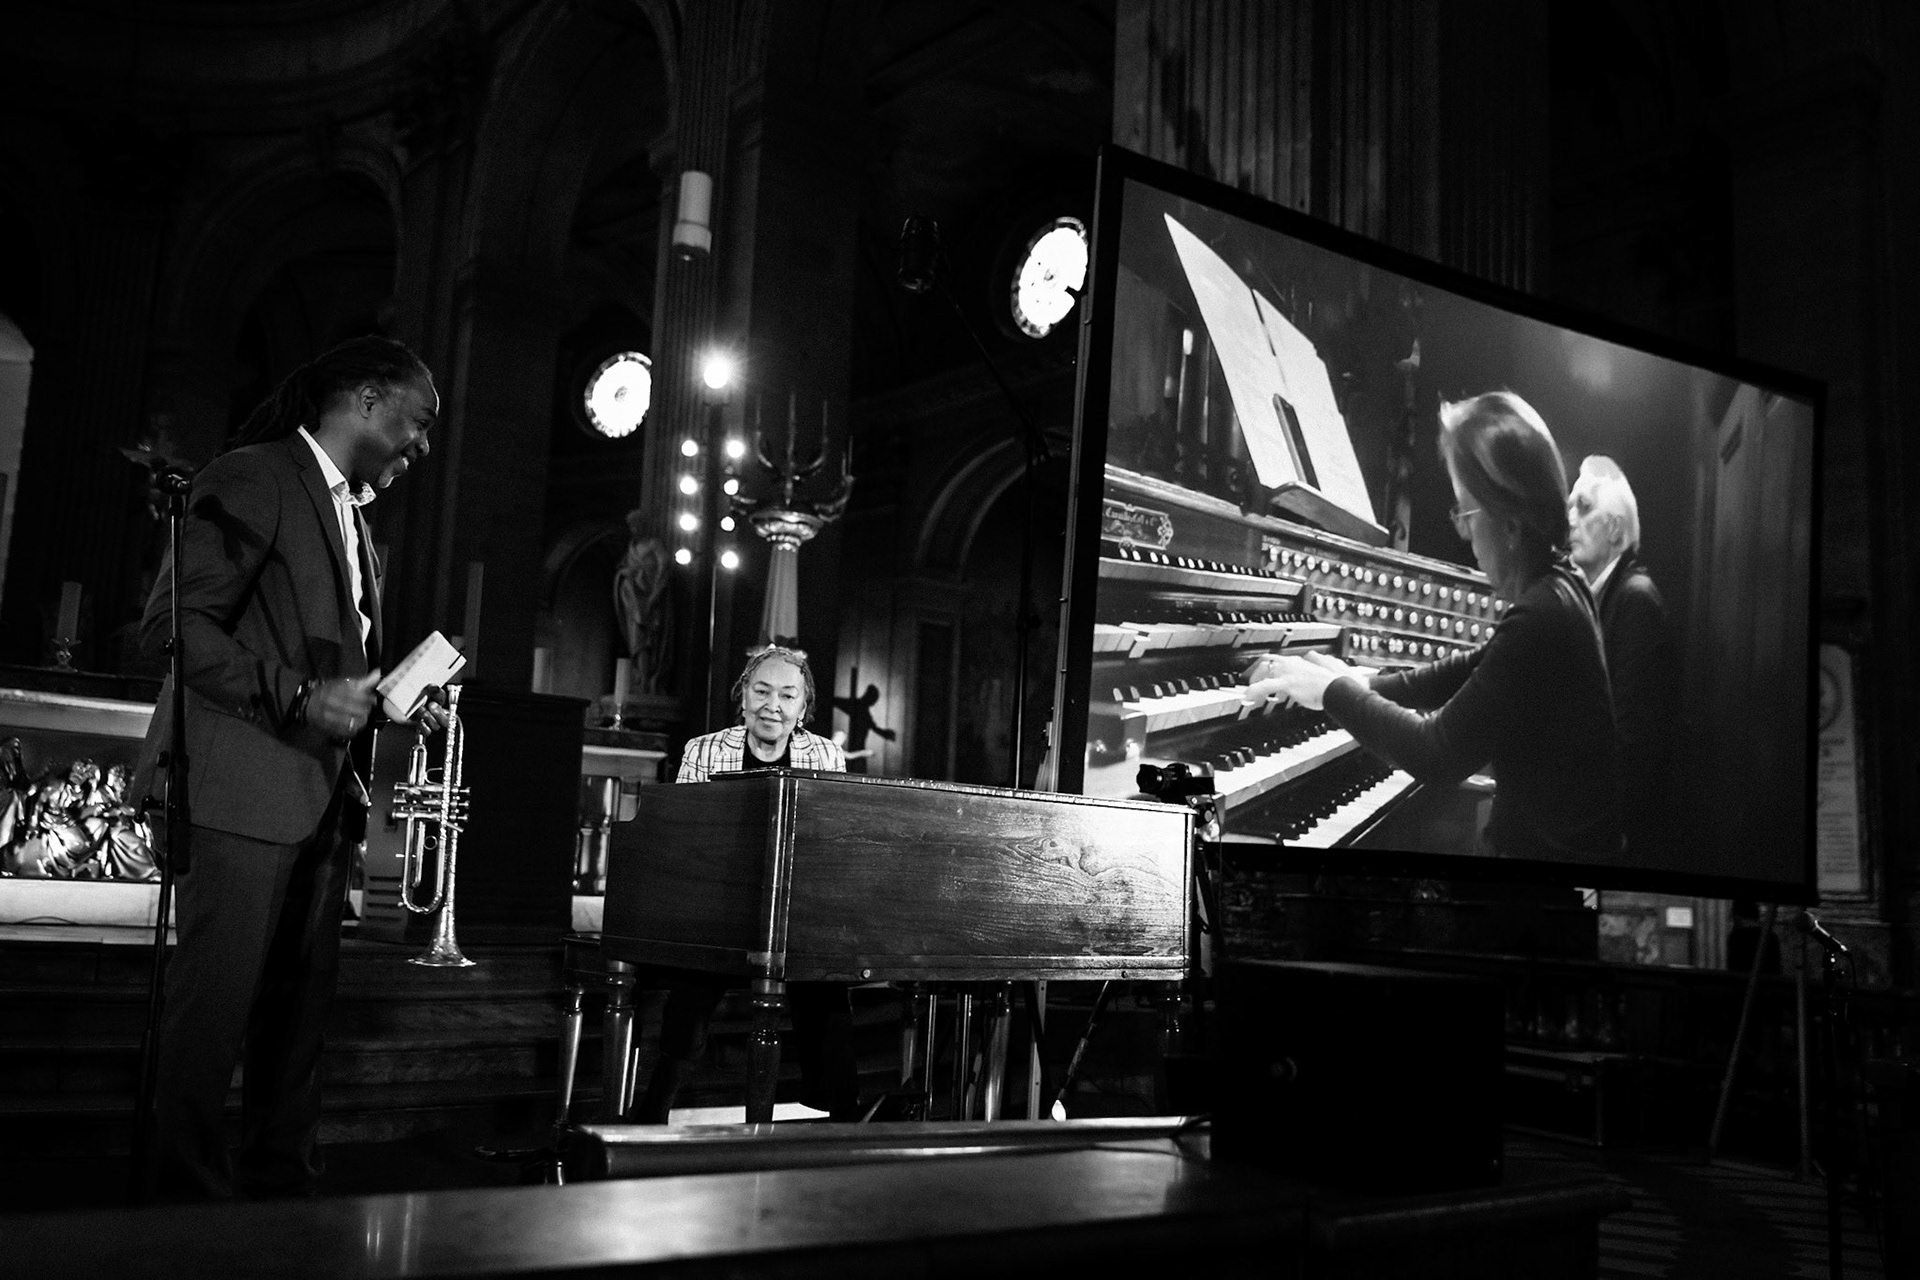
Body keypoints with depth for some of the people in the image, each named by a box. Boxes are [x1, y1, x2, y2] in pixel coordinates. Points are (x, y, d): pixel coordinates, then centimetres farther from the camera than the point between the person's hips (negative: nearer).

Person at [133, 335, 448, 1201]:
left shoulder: (350, 515, 21)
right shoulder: (253, 479, -6)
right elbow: (173, 626, -14)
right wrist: (298, 698, -20)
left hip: (320, 797, 9)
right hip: (246, 791, -8)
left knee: (300, 1007, 11)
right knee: (215, 1008, -4)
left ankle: (284, 1188, 20)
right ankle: (188, 1199, 6)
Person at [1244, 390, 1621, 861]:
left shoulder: (1540, 620, -26)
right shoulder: (1561, 588, 5)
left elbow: (1439, 756, -23)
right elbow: (1473, 669, 19)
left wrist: (1332, 690, -13)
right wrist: (1364, 684, 12)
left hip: (1551, 849, -9)